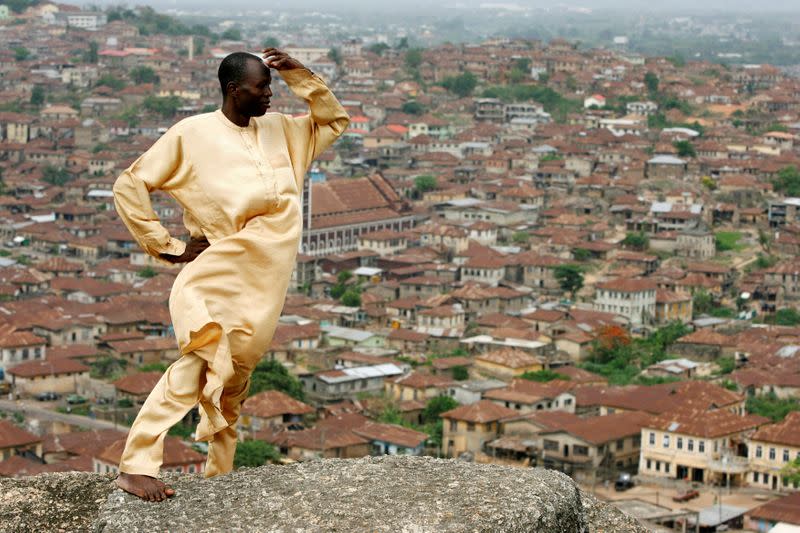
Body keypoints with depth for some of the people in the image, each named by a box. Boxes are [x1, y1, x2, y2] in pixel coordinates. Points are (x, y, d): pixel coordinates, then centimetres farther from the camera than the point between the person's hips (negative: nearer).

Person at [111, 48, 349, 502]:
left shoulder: (279, 131, 13)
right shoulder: (193, 134, -5)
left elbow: (333, 121, 22)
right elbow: (130, 186, -3)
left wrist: (298, 73, 8)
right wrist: (167, 245, -6)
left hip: (265, 281, 7)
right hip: (220, 274, -6)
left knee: (236, 374, 13)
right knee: (203, 363, -21)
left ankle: (219, 475, 24)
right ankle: (137, 465, -21)